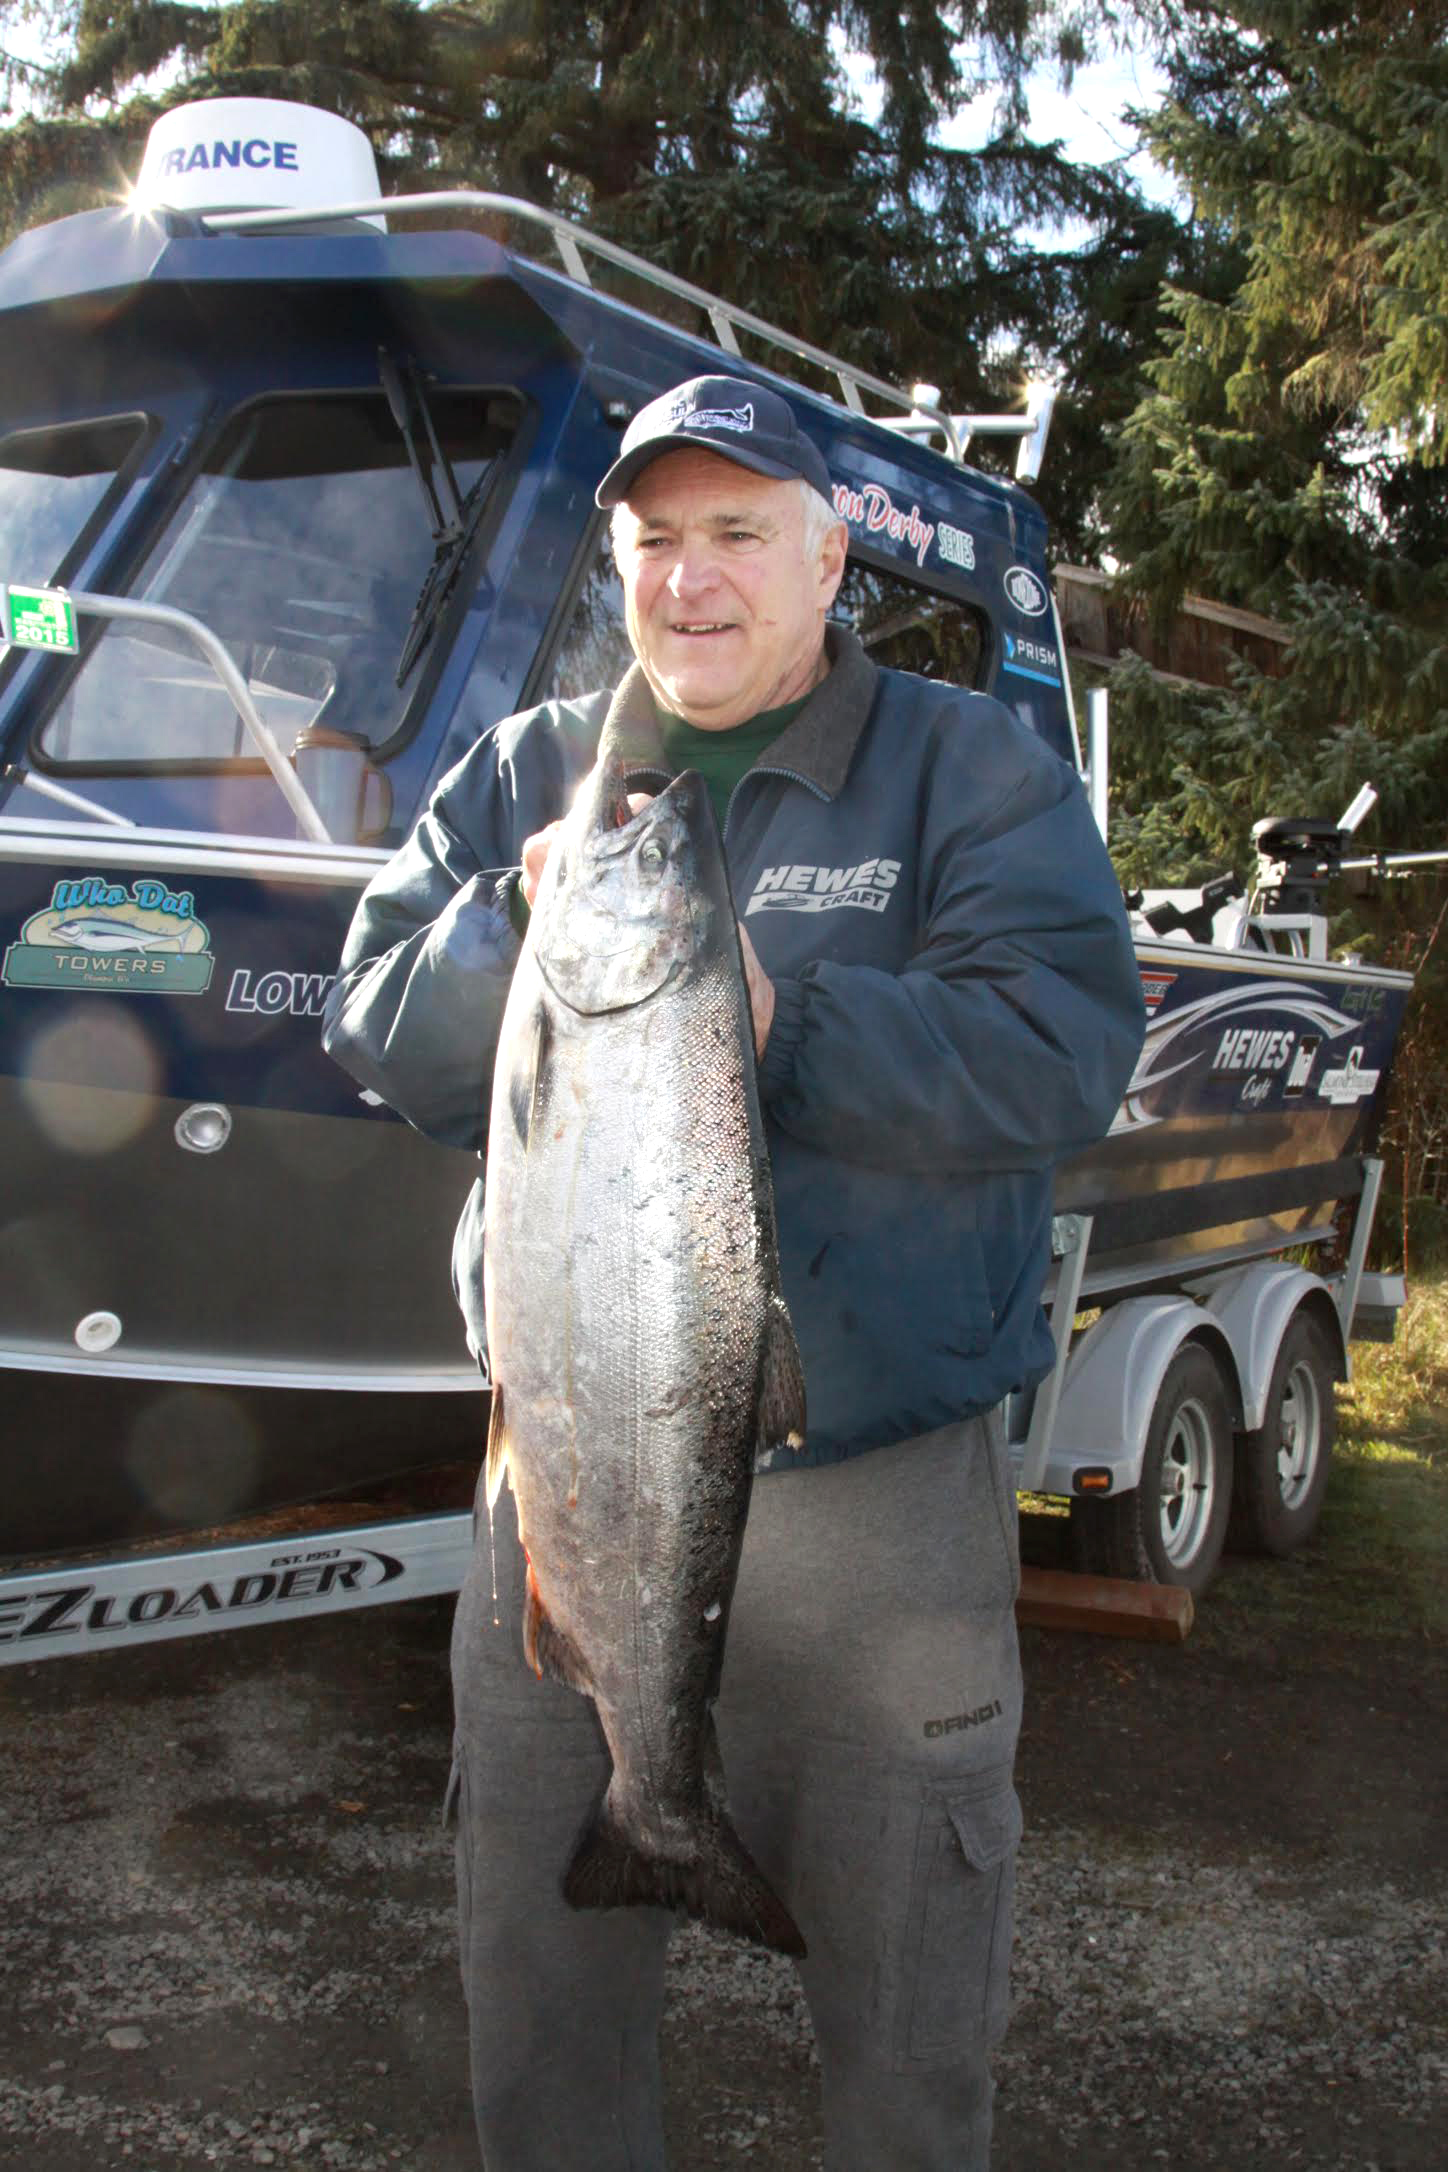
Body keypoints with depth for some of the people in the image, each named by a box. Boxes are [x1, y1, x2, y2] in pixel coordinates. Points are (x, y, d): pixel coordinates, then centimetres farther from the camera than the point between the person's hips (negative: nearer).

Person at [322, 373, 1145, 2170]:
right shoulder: (520, 775, 10)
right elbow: (380, 1042, 3)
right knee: (539, 1988, 18)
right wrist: (522, 922, -17)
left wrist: (781, 1019, -26)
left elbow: (1067, 1052, -14)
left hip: (879, 1487, -2)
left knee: (908, 2015, 11)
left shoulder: (975, 770, 1)